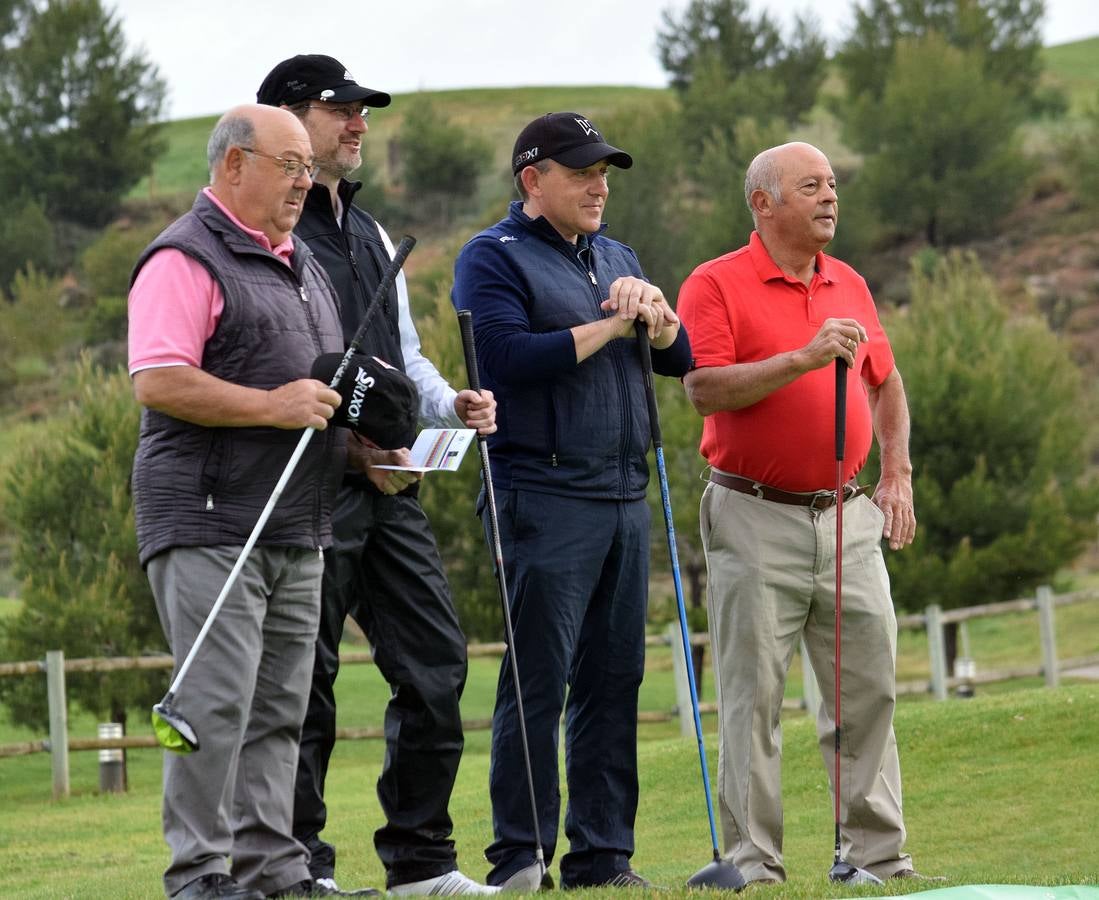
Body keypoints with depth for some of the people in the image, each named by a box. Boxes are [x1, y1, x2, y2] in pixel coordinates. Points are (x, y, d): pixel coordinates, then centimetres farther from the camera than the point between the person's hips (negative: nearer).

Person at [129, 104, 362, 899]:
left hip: (296, 529, 9)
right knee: (216, 702, -10)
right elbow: (157, 382, -19)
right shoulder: (187, 260, -9)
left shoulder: (300, 263, 21)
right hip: (210, 522, -9)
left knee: (278, 710, 9)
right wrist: (271, 406, -20)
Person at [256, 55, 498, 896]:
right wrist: (340, 440, -20)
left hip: (391, 485, 8)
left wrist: (453, 405, 5)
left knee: (437, 659, 5)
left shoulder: (372, 234, 21)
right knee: (305, 680, -3)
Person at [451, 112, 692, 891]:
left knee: (614, 681, 7)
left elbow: (680, 357, 16)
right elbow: (513, 357, -17)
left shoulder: (616, 258, 20)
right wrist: (612, 326, -10)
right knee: (538, 681, -8)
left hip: (626, 497, 7)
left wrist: (652, 306, -5)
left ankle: (603, 856, 11)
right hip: (545, 497, -7)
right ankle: (519, 860, -6)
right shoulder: (494, 258, -2)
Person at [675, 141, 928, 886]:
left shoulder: (851, 286, 14)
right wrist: (804, 359, -21)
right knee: (753, 695, -3)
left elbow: (887, 386, 23)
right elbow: (705, 390, -15)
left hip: (847, 516, 5)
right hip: (756, 519, -5)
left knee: (870, 687, 4)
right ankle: (754, 863, 1)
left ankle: (877, 852, 10)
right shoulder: (716, 286, -4)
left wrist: (898, 477, 11)